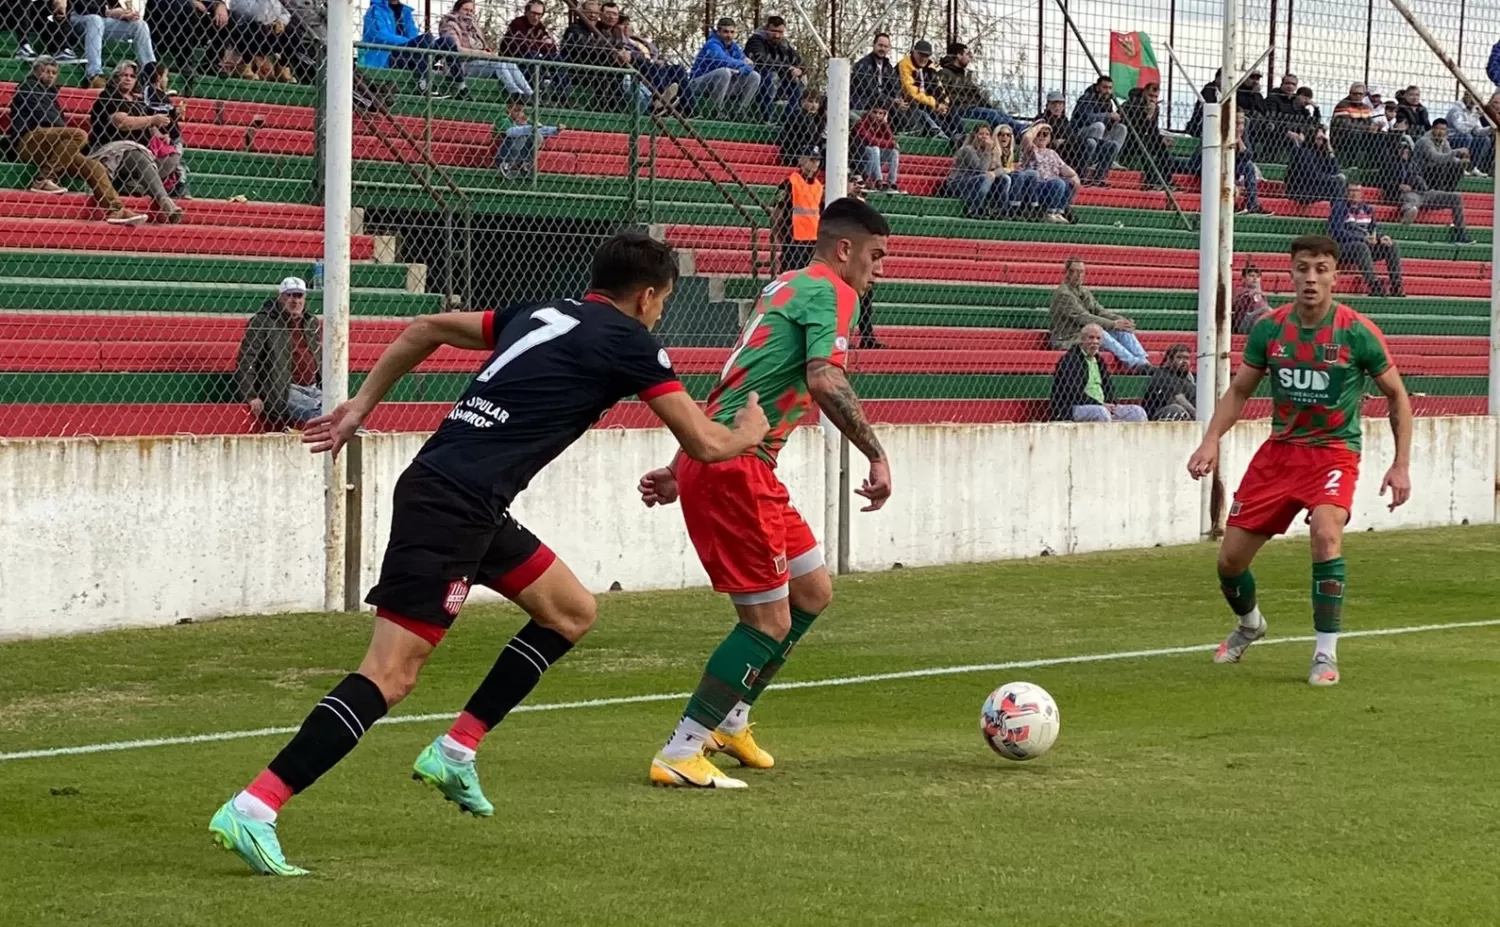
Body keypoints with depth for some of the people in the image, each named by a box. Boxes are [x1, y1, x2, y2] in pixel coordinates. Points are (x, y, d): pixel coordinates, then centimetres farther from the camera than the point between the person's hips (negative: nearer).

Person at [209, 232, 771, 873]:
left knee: (571, 612, 19)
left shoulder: (545, 315, 20)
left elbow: (428, 328, 27)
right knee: (392, 673, -14)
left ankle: (455, 753, 19)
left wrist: (362, 403, 30)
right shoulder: (629, 341, -2)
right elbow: (705, 445, 1)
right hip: (450, 506, -9)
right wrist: (749, 433, 23)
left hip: (472, 507, 9)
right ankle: (251, 810, -21)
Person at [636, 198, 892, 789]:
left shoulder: (786, 288, 22)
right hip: (733, 468, -10)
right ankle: (679, 756, -4)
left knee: (813, 592, 17)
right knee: (769, 623, -6)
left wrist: (681, 471, 27)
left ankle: (728, 723, 25)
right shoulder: (830, 291, -7)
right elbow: (824, 381, -24)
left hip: (709, 459, 10)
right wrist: (876, 455, -19)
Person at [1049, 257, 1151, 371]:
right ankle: (1135, 365, -40)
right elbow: (1083, 318, -20)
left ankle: (1144, 362, -25)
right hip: (1068, 339, -9)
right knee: (1100, 333, -33)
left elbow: (1100, 311, 7)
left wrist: (1121, 320, -12)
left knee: (1123, 330, -8)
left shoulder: (1085, 292, 16)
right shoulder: (1063, 294, -13)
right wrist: (1113, 324, -22)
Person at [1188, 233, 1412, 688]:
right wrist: (1211, 440, -6)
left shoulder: (1358, 332, -12)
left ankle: (1326, 654, -20)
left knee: (1326, 533, -32)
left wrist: (1401, 464, -5)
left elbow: (1397, 395, 0)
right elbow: (1239, 390, 9)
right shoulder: (1269, 328, -4)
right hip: (1279, 449, 4)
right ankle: (1249, 624, 39)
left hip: (1334, 451, -4)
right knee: (1230, 559, 3)